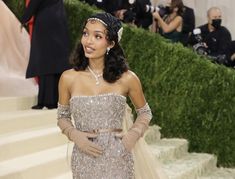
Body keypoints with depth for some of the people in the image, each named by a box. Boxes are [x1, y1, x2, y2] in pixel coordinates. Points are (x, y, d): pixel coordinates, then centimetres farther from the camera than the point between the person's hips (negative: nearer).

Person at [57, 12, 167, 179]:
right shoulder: (68, 78, -5)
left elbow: (145, 113, 8)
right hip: (84, 160, 1)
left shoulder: (127, 78, -7)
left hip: (117, 159, -1)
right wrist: (75, 135, -10)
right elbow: (62, 117, 8)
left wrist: (134, 134, -8)